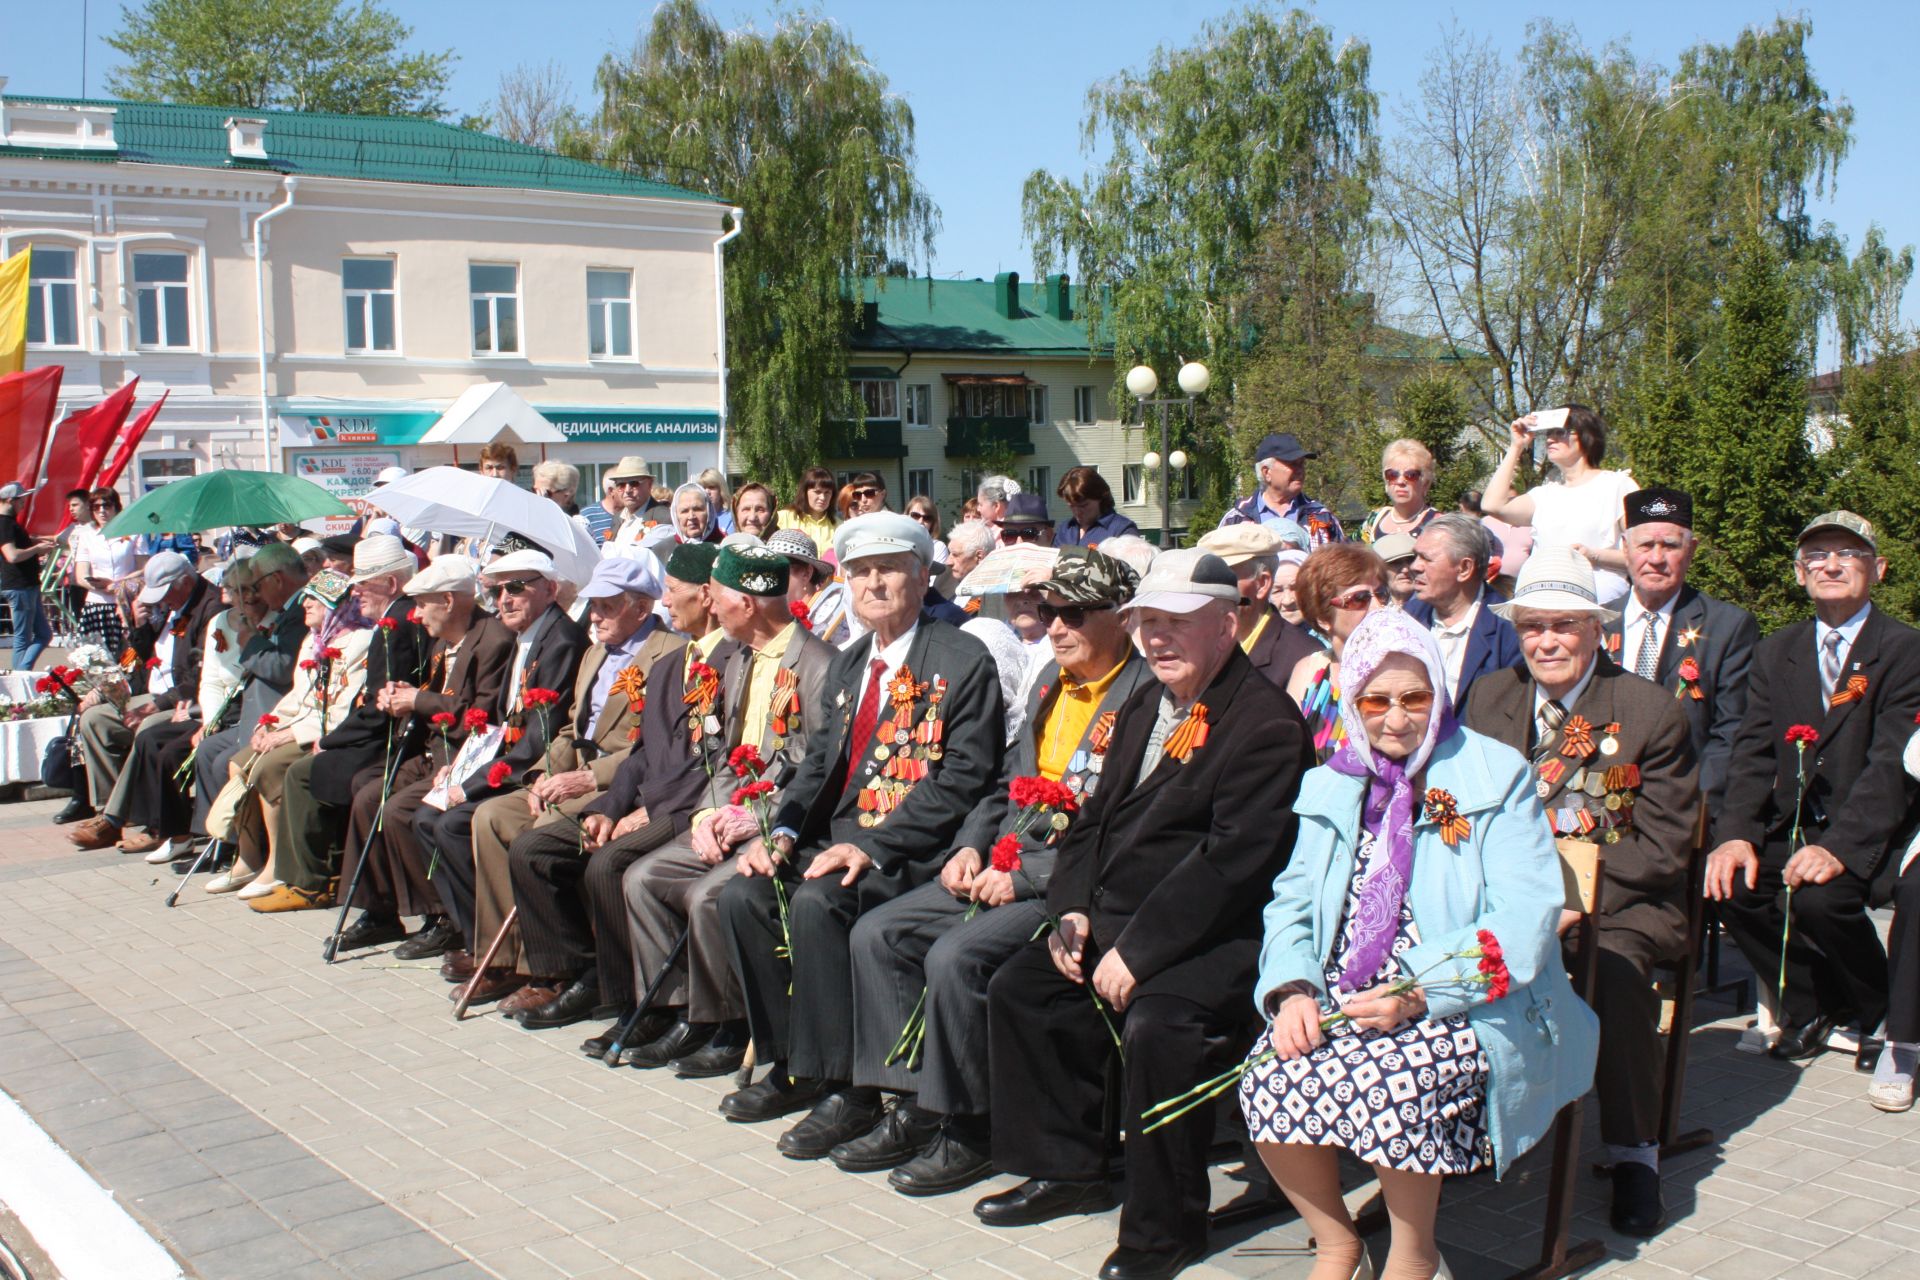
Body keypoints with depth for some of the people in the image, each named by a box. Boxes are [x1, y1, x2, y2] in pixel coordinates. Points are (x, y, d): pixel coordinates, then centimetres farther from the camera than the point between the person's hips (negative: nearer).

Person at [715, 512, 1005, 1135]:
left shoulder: (962, 661, -7)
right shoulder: (848, 664, 18)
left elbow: (963, 779, -15)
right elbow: (821, 759, 17)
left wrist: (871, 847, -22)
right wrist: (783, 832, -2)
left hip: (910, 847, -8)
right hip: (839, 836, 8)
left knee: (815, 902, -30)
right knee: (743, 895, -12)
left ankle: (846, 1088, -17)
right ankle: (792, 1067, 1)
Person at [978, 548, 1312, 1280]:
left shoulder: (1266, 723, -14)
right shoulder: (1144, 707, 15)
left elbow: (1233, 859, -22)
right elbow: (1096, 817, 20)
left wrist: (1137, 950, -23)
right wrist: (1072, 909, 2)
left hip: (1211, 938, -9)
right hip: (1112, 918, 9)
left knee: (1153, 1026, -30)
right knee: (1016, 989, 3)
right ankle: (1066, 1170, 18)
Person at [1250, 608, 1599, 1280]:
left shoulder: (1497, 775, 0)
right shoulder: (1332, 784, 15)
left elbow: (1526, 918, -9)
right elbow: (1292, 900, 13)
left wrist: (1423, 992, -21)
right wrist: (1293, 988, -9)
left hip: (1463, 1008, -4)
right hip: (1337, 1000, 4)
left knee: (1389, 1083, -33)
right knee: (1271, 1081, -24)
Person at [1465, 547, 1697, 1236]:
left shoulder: (1651, 710, -3)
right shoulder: (1490, 696, 10)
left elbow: (1662, 844, -7)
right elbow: (1469, 810, 12)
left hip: (1621, 900, -3)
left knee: (1617, 971, -35)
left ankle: (1633, 1152, -15)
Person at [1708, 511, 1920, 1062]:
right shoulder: (1775, 652, 11)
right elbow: (1753, 753, 3)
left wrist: (1838, 848, -29)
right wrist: (1736, 835, -14)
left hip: (1869, 836, -5)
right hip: (1793, 827, 5)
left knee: (1818, 896, -31)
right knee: (1730, 885, -21)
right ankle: (1809, 1007, 4)